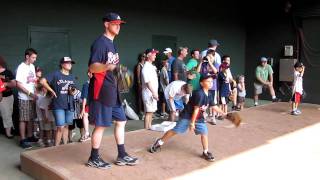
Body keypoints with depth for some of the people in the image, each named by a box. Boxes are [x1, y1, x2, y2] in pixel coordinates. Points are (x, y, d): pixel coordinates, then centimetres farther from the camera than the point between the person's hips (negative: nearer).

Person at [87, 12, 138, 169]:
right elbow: (92, 67, -24)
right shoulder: (100, 42, -13)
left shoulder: (111, 43, 15)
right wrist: (106, 66, -42)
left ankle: (122, 156, 22)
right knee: (101, 125, -1)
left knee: (121, 121, 12)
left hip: (113, 91, 10)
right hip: (101, 92, -10)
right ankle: (93, 158, 15)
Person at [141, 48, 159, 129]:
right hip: (149, 93, -9)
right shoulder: (146, 67, -15)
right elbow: (148, 82, -21)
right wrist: (154, 93, -23)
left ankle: (149, 127, 22)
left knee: (151, 111, 14)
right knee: (148, 112, -6)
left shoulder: (152, 66, 15)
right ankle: (146, 129, 0)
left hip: (153, 93, 9)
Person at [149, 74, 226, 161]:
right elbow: (196, 109, -24)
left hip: (199, 118, 8)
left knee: (204, 133, 1)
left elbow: (214, 106, 15)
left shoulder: (208, 95, 1)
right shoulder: (199, 93, -25)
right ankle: (159, 143, 12)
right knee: (175, 131, -3)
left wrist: (223, 113, 21)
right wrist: (192, 123, -20)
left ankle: (205, 152, 17)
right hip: (187, 116, -7)